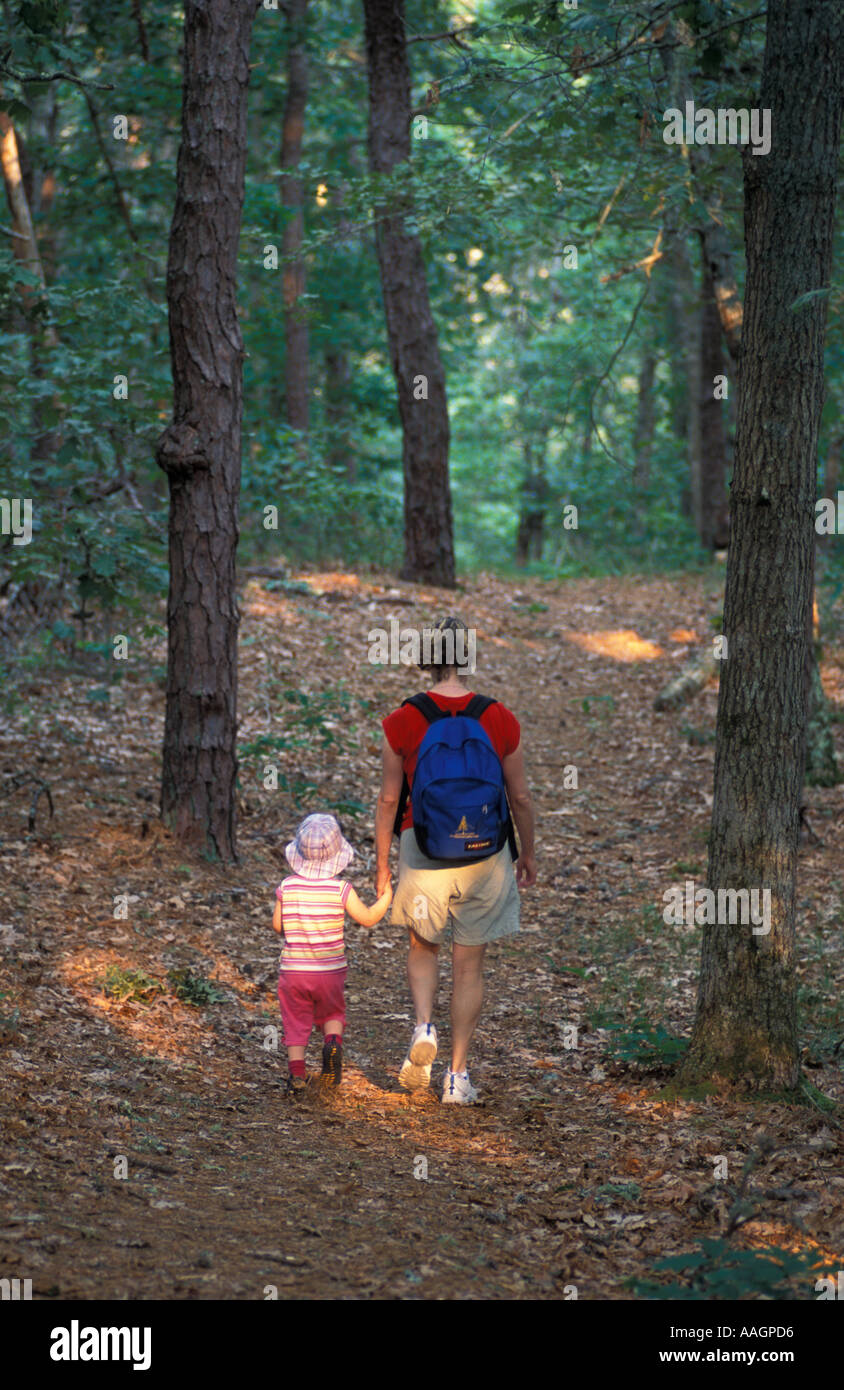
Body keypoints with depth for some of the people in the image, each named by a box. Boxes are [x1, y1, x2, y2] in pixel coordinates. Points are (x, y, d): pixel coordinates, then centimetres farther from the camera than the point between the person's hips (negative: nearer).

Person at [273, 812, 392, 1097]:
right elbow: (368, 918, -9)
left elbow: (277, 925, 1)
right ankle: (333, 1042, -8)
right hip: (330, 970, 0)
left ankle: (296, 1071, -4)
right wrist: (386, 897, 6)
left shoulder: (287, 887, -8)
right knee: (332, 1014, 21)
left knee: (296, 1021, 9)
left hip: (293, 968, 0)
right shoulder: (341, 889, -12)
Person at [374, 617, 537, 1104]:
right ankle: (459, 1073, 12)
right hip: (483, 853, 0)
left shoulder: (402, 723, -9)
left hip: (423, 850, 0)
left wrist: (382, 862, 9)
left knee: (423, 947, 23)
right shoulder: (501, 720, -7)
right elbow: (520, 796, 1)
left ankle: (424, 1027, -1)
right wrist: (528, 853, 15)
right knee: (470, 964, 10)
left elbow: (389, 799, -3)